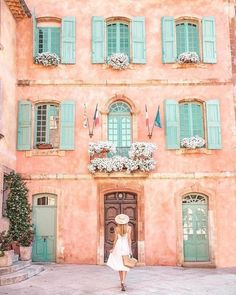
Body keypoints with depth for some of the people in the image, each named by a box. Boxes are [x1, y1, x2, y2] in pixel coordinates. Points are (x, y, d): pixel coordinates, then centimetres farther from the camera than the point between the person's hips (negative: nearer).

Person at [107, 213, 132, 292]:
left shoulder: (117, 228, -2)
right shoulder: (129, 227, -5)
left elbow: (115, 239, -2)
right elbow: (129, 239, -9)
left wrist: (113, 248, 7)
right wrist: (130, 249, -7)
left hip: (118, 246, 2)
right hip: (126, 246, -2)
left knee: (119, 265, 15)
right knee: (125, 265, -2)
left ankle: (122, 283, 21)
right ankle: (122, 282, -20)